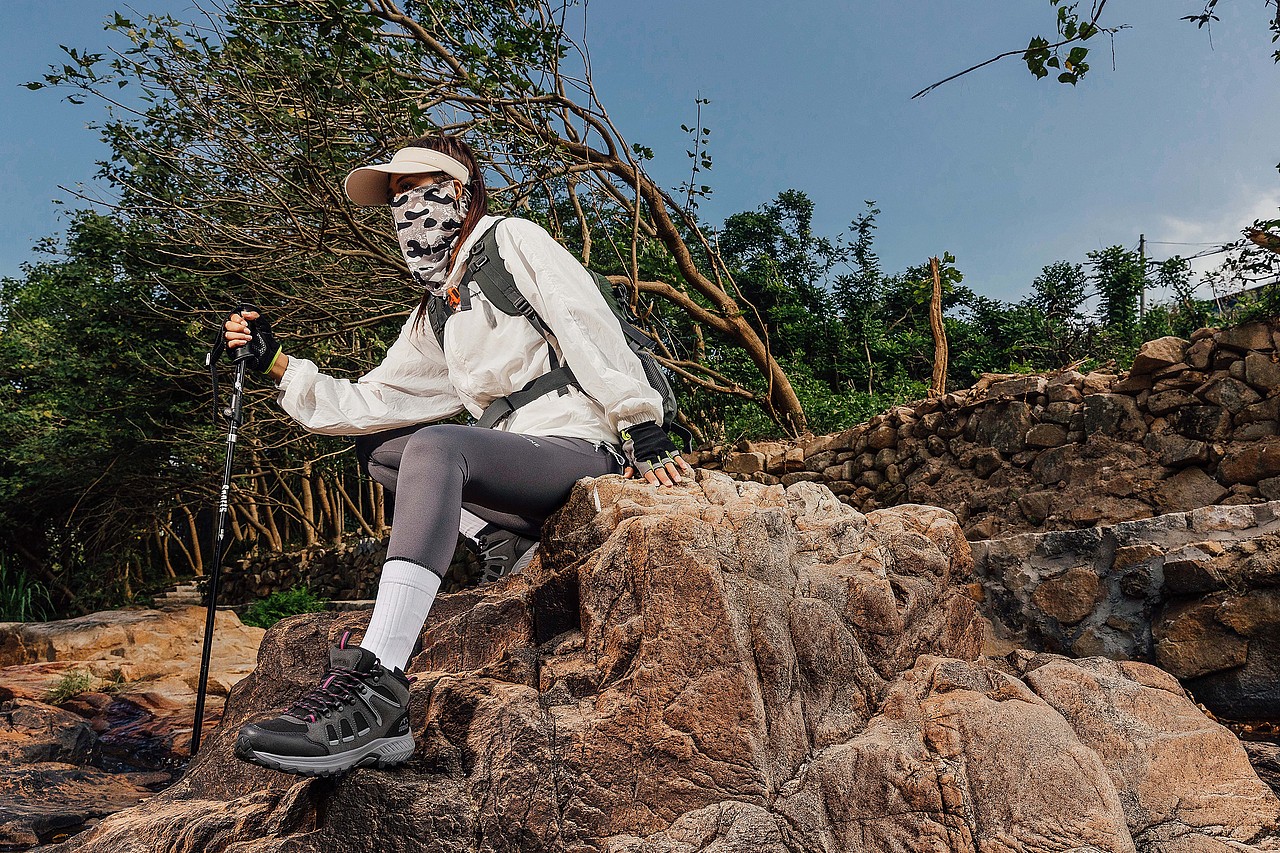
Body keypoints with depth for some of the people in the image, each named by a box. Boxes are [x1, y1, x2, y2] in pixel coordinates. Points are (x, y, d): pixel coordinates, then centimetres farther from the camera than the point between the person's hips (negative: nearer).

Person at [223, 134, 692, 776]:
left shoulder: (512, 241, 2)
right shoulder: (434, 318, 22)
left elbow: (592, 332, -10)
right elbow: (366, 402, 18)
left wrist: (646, 438, -17)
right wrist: (277, 365, 7)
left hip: (582, 448, -8)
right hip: (517, 453, 8)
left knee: (435, 445, -32)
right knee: (374, 444, 12)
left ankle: (377, 690, -41)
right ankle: (503, 537, -4)